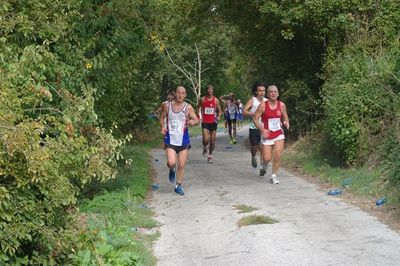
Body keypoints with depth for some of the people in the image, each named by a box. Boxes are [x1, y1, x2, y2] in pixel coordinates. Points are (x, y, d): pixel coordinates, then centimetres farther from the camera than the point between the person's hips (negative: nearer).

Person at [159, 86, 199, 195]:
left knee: (181, 165, 5)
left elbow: (197, 120, -7)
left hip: (183, 140, 0)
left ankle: (178, 186, 21)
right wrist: (162, 127, -6)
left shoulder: (188, 107, -3)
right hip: (170, 140, 0)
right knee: (171, 163, -16)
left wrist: (193, 122, -31)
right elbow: (161, 118, 14)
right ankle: (172, 170, 20)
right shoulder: (167, 106, 1)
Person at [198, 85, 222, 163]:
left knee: (212, 141, 4)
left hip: (213, 122, 2)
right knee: (206, 140, -16)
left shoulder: (216, 100, 3)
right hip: (205, 122, -1)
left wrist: (218, 116, -11)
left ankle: (210, 156, 20)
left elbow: (219, 110, 9)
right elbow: (199, 109, 13)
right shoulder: (202, 99, 1)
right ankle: (205, 148, 18)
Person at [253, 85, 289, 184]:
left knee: (278, 156, -11)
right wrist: (262, 129, -19)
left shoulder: (282, 105, -1)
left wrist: (286, 122, -11)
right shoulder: (263, 105, -10)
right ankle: (264, 165, 35)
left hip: (279, 135, 2)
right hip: (267, 135, -2)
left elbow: (285, 117, 12)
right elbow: (255, 119, -6)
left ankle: (274, 175, 7)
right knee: (267, 158, -3)